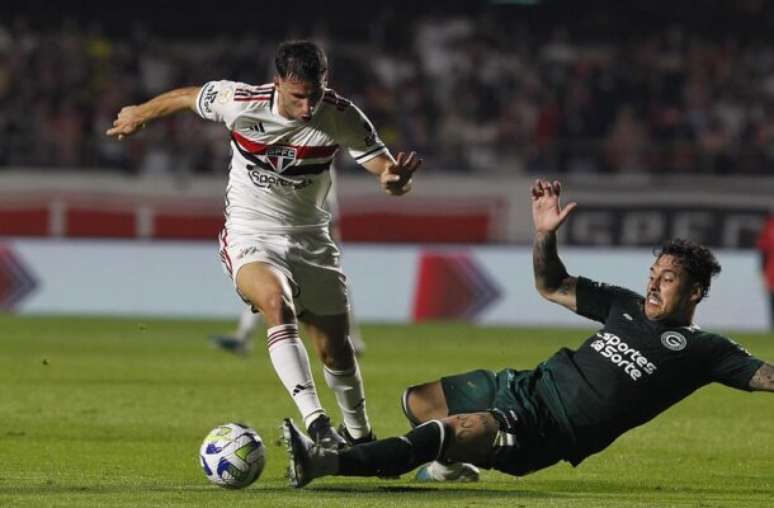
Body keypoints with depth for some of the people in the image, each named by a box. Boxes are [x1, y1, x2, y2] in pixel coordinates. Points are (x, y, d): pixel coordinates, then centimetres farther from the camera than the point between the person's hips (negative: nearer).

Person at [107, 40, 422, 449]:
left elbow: (383, 165, -15)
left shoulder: (342, 116, -16)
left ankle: (360, 437, 34)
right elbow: (185, 97, 0)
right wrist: (139, 115, 17)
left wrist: (393, 179, -40)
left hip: (310, 239, 3)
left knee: (336, 351, 6)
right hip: (251, 236, -3)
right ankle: (315, 424, -43)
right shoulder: (239, 102, -19)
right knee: (277, 303, -34)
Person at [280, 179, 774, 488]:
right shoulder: (629, 306, 13)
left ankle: (324, 463, -31)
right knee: (417, 402, 15)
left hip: (548, 433, -8)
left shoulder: (704, 349, -5)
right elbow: (553, 286, 19)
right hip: (526, 387, 8)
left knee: (447, 433, -28)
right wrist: (546, 235, 3)